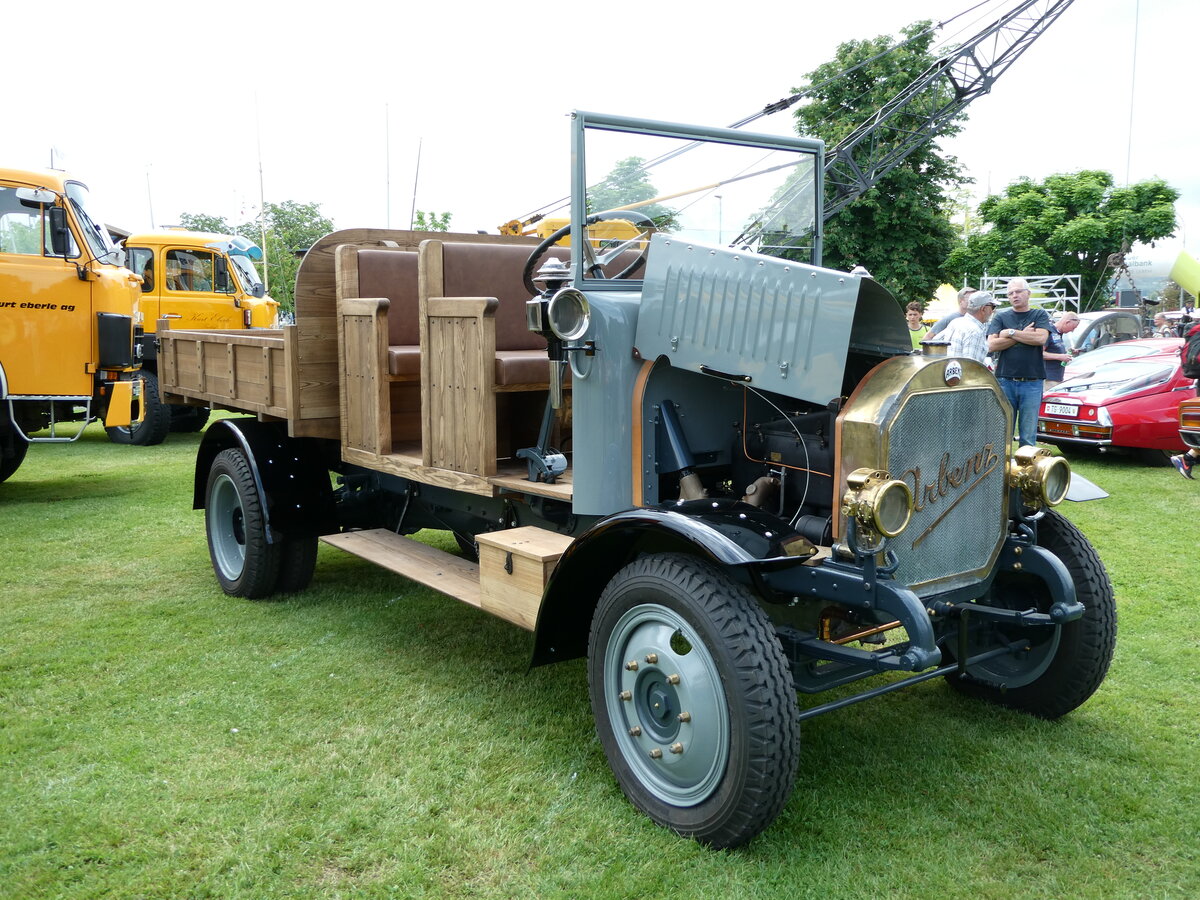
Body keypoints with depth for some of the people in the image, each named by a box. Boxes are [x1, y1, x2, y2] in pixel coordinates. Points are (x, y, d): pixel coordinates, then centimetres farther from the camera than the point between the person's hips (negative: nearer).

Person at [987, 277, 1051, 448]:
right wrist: (1024, 335, -5)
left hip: (1032, 382, 0)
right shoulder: (1001, 317, 11)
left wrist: (1010, 333, -6)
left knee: (1028, 437, 2)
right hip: (1005, 381, 1)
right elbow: (991, 345, -3)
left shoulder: (1040, 315, 10)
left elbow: (1041, 338, -9)